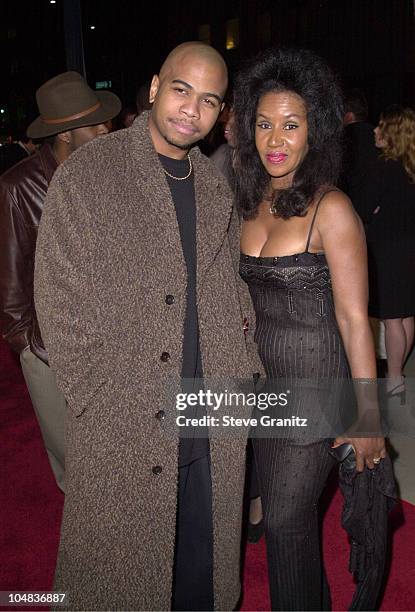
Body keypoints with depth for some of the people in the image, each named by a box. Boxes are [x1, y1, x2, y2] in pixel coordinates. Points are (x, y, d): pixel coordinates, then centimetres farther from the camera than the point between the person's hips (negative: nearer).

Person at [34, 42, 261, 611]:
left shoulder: (216, 186, 9)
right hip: (124, 425, -4)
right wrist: (102, 406, -12)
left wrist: (243, 369, 5)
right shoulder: (86, 175, -8)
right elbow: (59, 306, -10)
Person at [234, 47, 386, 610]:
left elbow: (353, 318, -17)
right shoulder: (253, 202, 3)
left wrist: (368, 418, -15)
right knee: (287, 511, 23)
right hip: (264, 381, 7)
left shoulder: (332, 209, -17)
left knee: (285, 521, 6)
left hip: (314, 387, -6)